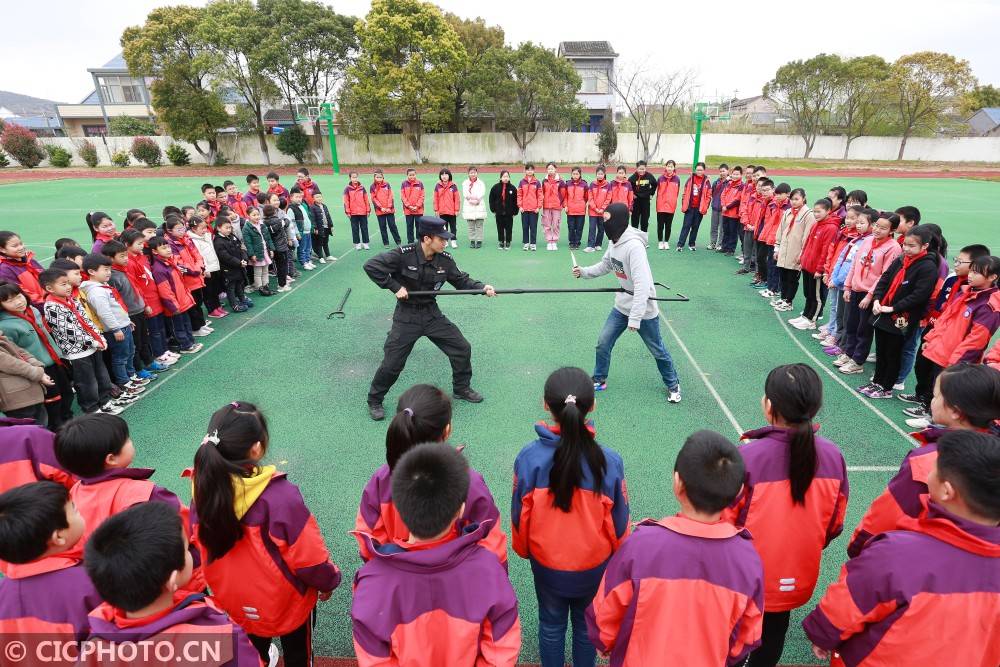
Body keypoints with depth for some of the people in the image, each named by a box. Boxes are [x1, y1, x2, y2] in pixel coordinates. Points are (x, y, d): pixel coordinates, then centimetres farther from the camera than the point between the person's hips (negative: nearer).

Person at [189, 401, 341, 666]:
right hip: (287, 603, -4)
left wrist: (229, 587, 16)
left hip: (234, 603, 4)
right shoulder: (281, 496, -36)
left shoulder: (202, 490, -19)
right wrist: (327, 582, -4)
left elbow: (199, 548, -3)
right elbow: (310, 558, -26)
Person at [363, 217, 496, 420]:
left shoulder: (445, 260, -7)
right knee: (392, 364, -1)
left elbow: (462, 280, 4)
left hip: (432, 313, 5)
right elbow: (371, 266, -21)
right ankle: (374, 401, 24)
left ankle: (461, 388, 29)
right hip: (406, 316, -4)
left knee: (462, 349, 5)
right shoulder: (404, 255, -20)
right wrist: (395, 287, -22)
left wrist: (482, 287, -13)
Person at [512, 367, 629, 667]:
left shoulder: (529, 458, -27)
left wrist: (524, 549, 9)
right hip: (594, 565, 0)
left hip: (546, 564, 0)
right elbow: (619, 522, -12)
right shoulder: (609, 461, -26)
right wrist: (616, 554, 10)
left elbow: (520, 516, -12)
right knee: (587, 625, 27)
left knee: (551, 625, 26)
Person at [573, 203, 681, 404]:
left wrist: (635, 318, -33)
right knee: (603, 343, 6)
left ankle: (673, 385, 33)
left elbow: (642, 286, -32)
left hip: (644, 309, -7)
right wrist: (584, 271, 0)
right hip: (622, 306, 7)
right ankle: (599, 380, 27)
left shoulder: (634, 246, -29)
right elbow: (605, 265, 16)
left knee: (657, 350, 10)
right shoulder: (614, 242, -3)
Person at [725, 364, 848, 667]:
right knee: (774, 630, 27)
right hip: (798, 577, 4)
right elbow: (834, 524, -1)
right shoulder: (833, 455, -14)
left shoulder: (747, 456, -29)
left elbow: (724, 522, -19)